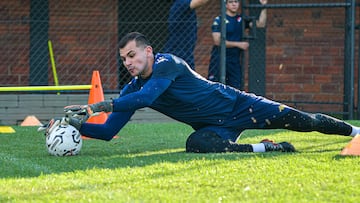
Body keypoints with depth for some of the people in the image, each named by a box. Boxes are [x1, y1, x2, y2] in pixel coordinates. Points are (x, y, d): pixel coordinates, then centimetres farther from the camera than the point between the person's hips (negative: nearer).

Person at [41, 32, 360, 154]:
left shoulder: (167, 64, -23)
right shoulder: (133, 89, -2)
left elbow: (146, 97, -41)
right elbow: (108, 131, -4)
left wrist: (96, 106, -45)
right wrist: (77, 124, -23)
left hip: (236, 106, -5)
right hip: (216, 127, 5)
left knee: (301, 121, -3)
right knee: (196, 144, -29)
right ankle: (265, 148, -12)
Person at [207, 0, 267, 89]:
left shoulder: (242, 20, 12)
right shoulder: (219, 20, -3)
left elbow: (260, 24, 3)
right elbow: (217, 41, -12)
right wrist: (238, 44, -14)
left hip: (235, 61, 5)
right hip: (219, 60, -5)